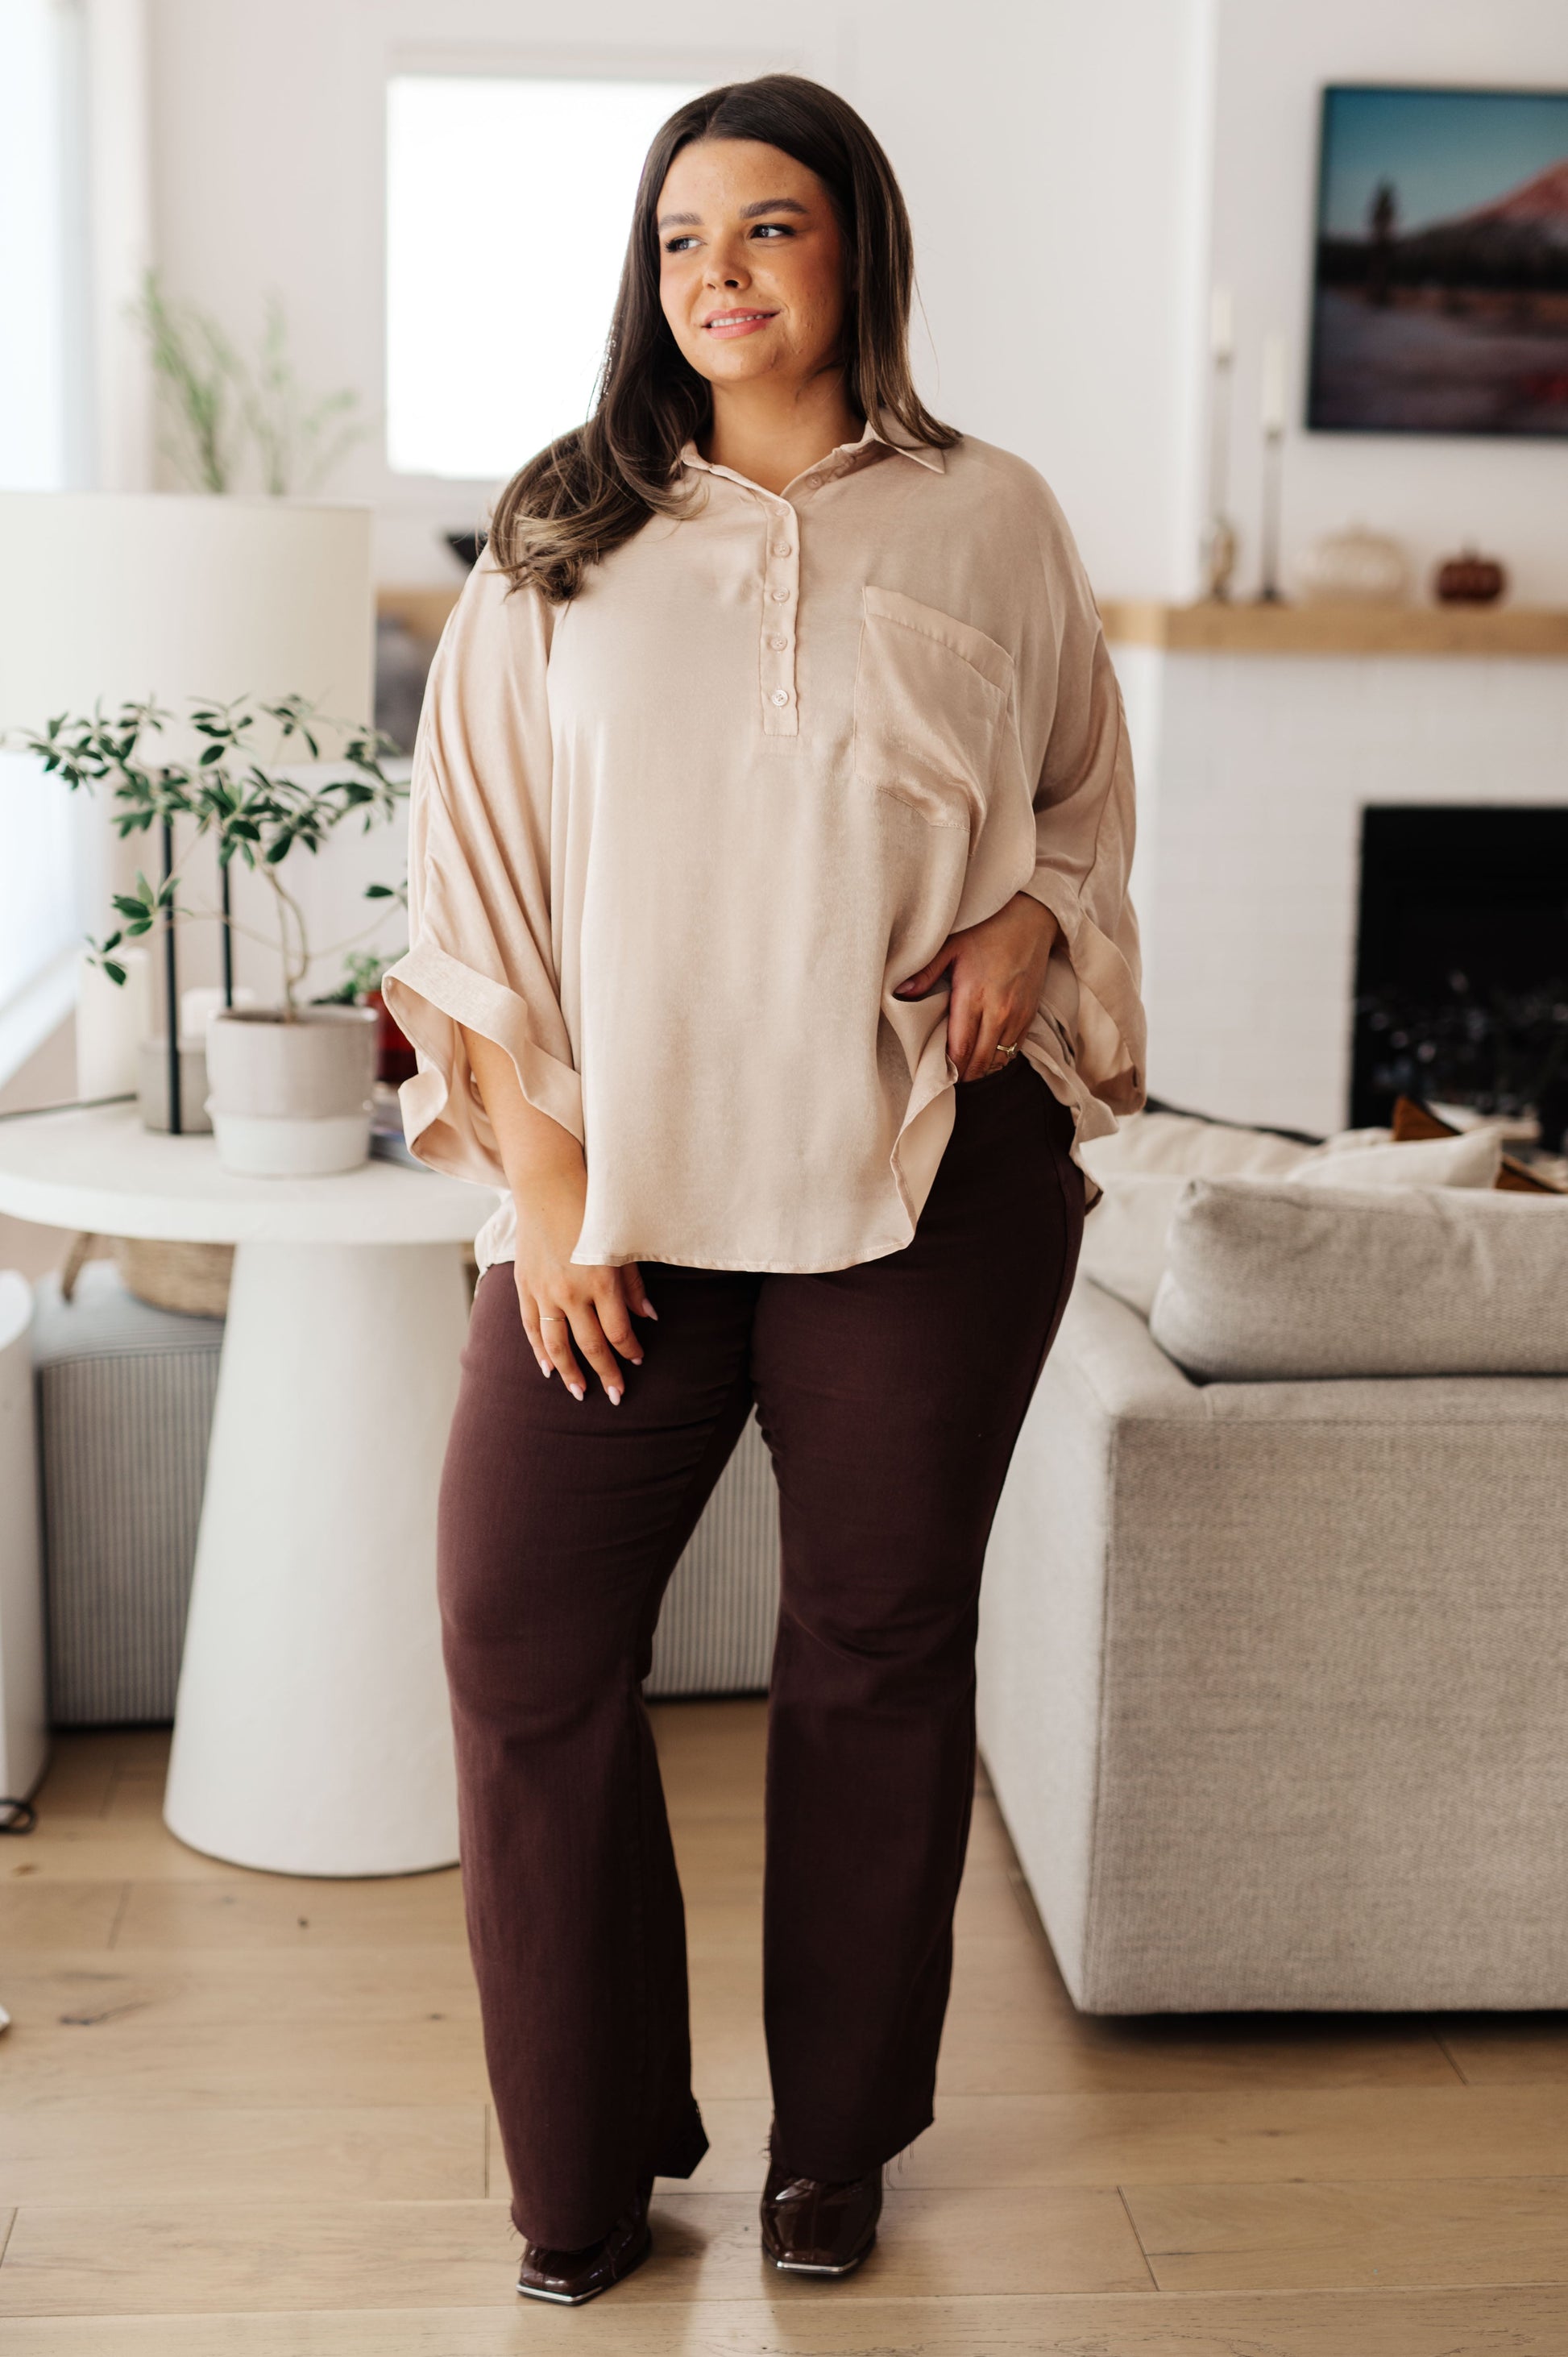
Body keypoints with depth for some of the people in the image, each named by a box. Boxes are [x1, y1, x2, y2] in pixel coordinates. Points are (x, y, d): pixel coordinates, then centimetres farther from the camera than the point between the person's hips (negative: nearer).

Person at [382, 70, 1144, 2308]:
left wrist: (1024, 923, -6)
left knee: (881, 1652, 8)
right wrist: (542, 1173, -5)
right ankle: (589, 2157, 17)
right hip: (624, 1174, 1)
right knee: (521, 1635, -3)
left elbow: (1085, 799, 17)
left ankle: (838, 2144, 27)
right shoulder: (563, 538, 6)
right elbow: (478, 871, 3)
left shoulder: (988, 522, 6)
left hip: (926, 1179, 0)